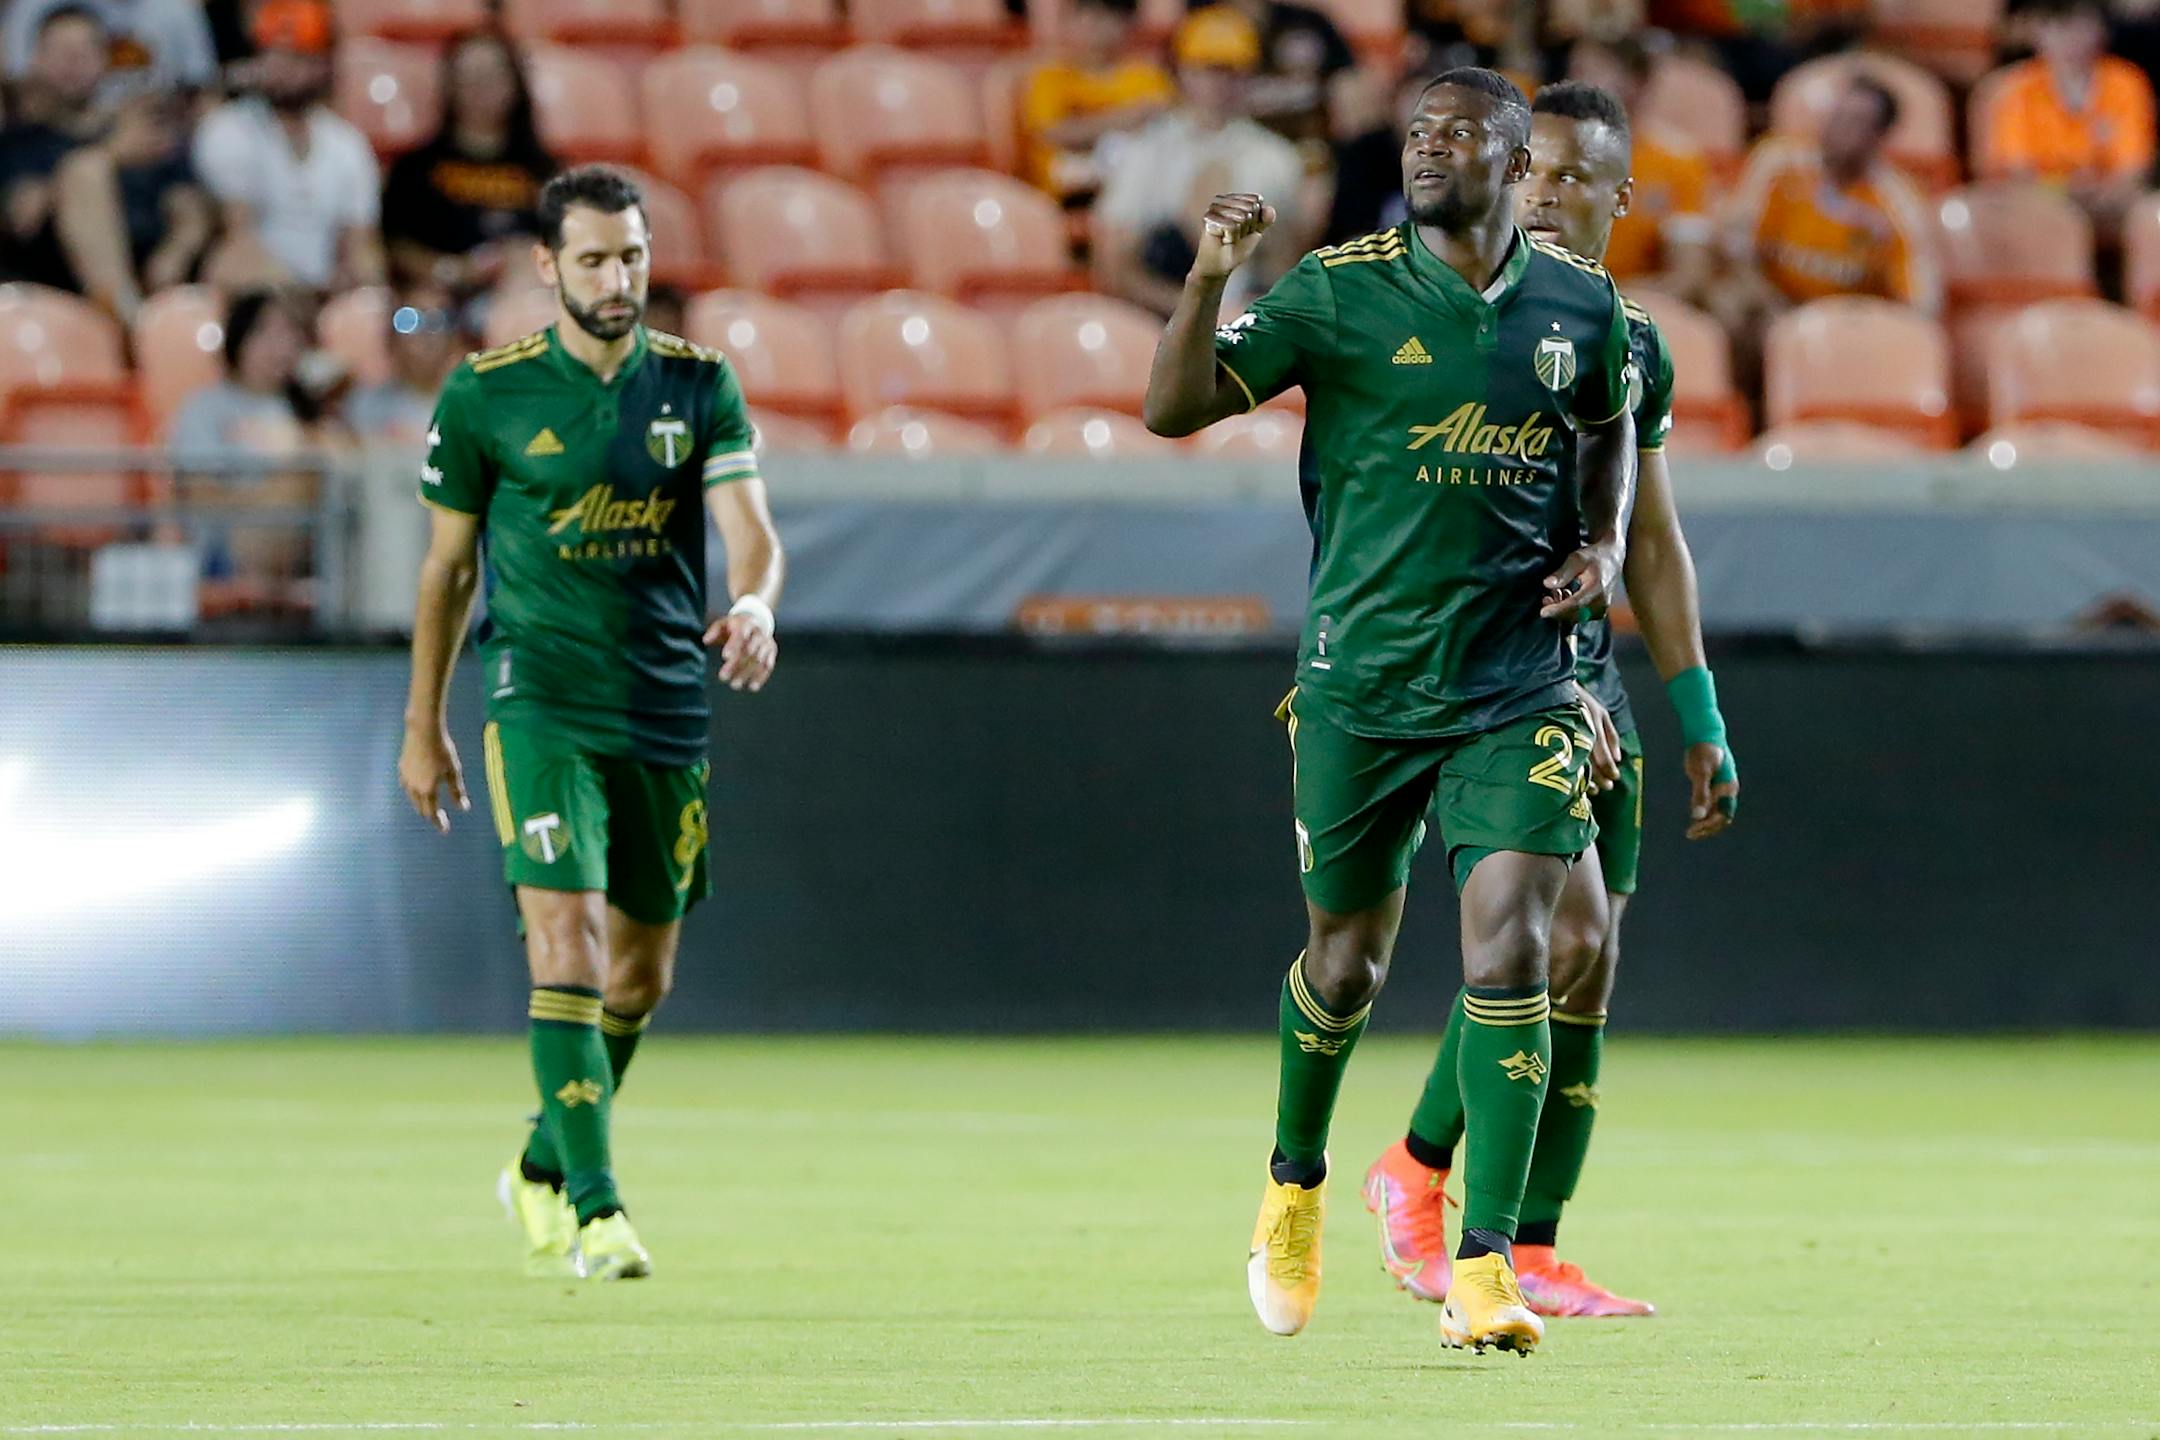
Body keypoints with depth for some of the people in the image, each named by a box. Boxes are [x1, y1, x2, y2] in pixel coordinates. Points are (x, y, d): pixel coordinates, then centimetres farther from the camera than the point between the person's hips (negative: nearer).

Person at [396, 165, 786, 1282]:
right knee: (568, 944, -19)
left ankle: (544, 1168, 35)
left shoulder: (699, 384, 3)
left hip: (667, 711, 3)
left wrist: (755, 604, -30)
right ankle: (596, 1209, -19)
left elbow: (748, 525, -7)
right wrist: (424, 725, 10)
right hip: (541, 698, -3)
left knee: (641, 978, 12)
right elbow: (447, 564, 8)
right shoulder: (486, 394, -2)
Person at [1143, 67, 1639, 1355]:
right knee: (1348, 957, 11)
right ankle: (1297, 1184, 41)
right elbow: (1176, 407, -9)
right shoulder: (1339, 291, -5)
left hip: (1519, 690, 1)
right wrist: (1210, 279, -25)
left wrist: (1605, 543, 6)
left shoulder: (1580, 307, 3)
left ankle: (1485, 1269, -11)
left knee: (1509, 954, -14)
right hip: (1361, 681, -1)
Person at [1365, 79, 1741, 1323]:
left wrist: (1702, 721, 16)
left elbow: (1655, 546, 19)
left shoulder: (1635, 348, 14)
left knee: (1590, 968, 3)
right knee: (1569, 931, -19)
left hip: (1591, 684, 7)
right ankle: (1418, 1168, -4)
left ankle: (1530, 1252, 8)